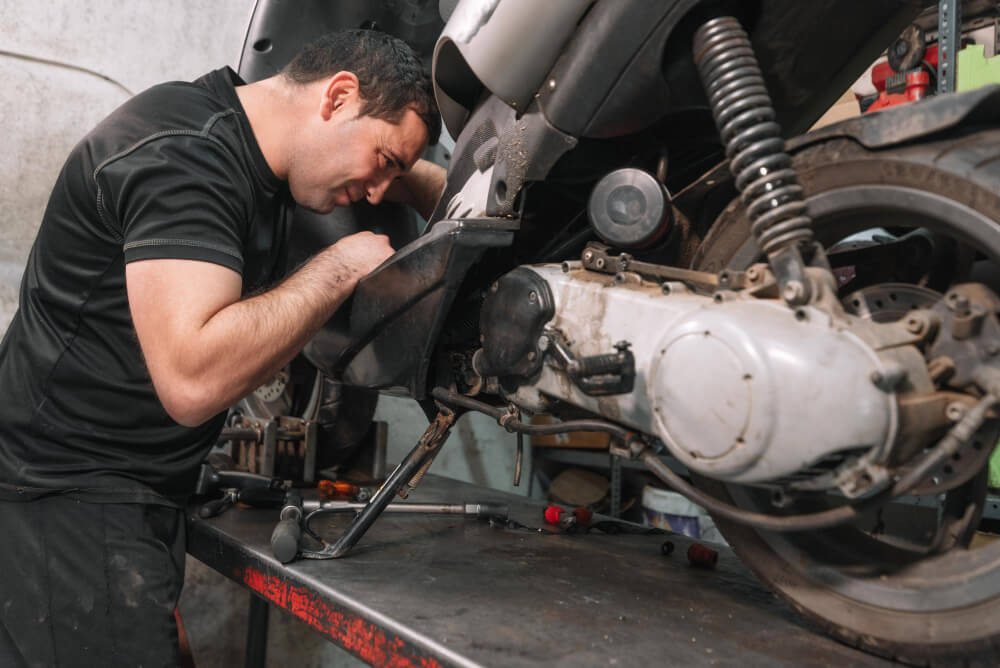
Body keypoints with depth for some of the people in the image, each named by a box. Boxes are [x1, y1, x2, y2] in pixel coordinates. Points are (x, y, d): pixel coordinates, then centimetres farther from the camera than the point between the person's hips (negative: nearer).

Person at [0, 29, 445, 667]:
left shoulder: (249, 137, 7)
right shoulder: (183, 154, -22)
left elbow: (410, 170, 26)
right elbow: (192, 381, -34)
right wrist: (340, 267, -23)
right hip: (69, 496, -9)